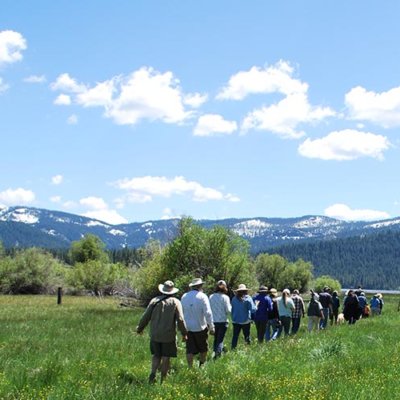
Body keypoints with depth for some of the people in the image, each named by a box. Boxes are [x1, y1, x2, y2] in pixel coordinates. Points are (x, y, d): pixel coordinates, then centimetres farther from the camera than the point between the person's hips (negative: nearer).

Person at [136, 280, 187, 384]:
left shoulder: (155, 300, 2)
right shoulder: (175, 302, -4)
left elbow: (146, 317, 3)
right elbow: (180, 319, -9)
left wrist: (140, 328, 17)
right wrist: (184, 333, 1)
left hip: (155, 335, 2)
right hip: (168, 336, -2)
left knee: (156, 355, 16)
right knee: (166, 358, 6)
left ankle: (153, 373, -4)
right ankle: (163, 380, 8)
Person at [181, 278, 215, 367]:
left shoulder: (184, 297, 5)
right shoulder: (202, 296, -10)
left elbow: (181, 312, 14)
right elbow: (208, 313, -14)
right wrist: (211, 327, -9)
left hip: (187, 327, 3)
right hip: (200, 327, -3)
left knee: (190, 350, 4)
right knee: (203, 348, 14)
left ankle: (190, 368, -1)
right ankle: (202, 366, 21)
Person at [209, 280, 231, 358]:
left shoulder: (211, 297, -1)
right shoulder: (225, 297, -11)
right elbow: (228, 310, -10)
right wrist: (230, 306, 9)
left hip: (214, 321, 3)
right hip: (223, 321, -3)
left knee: (216, 339, 19)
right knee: (220, 340, 1)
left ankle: (215, 352, 19)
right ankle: (218, 353, -12)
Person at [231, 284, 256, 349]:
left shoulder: (234, 299, 1)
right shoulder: (248, 298, -9)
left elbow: (232, 310, 8)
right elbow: (253, 309, -12)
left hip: (235, 321, 3)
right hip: (245, 321, -3)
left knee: (235, 336, 7)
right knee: (247, 335, 6)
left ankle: (233, 348, 5)